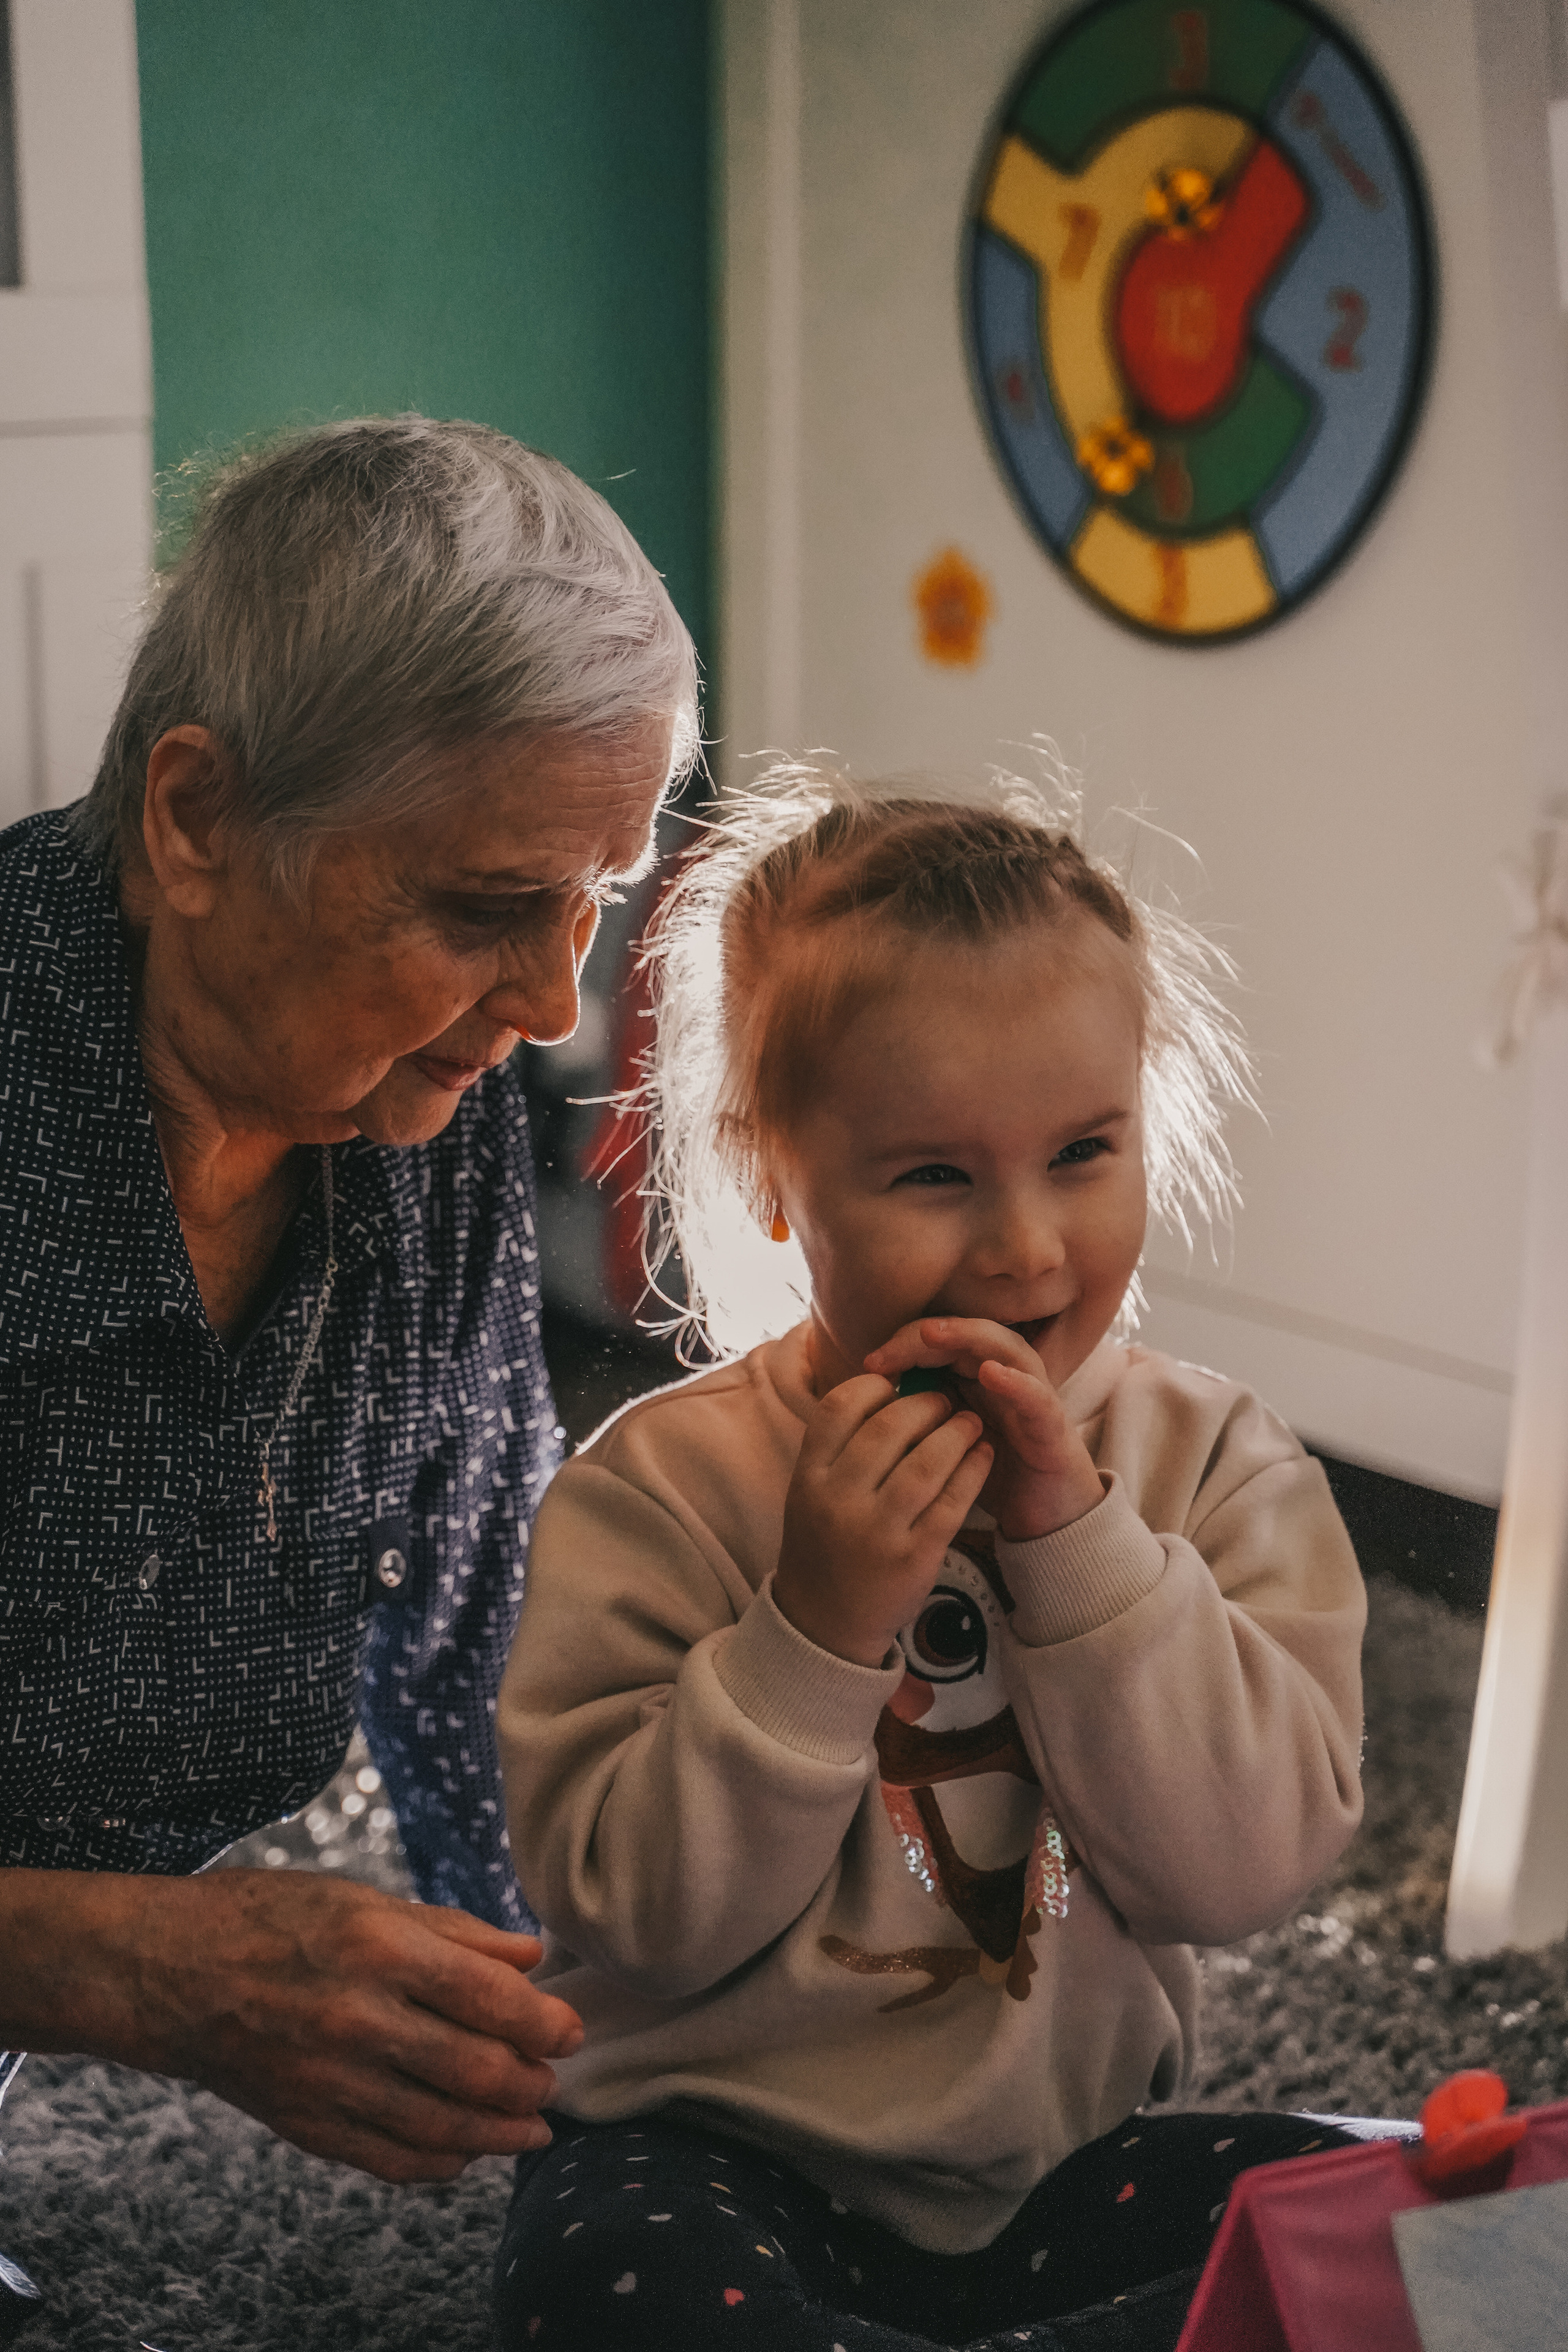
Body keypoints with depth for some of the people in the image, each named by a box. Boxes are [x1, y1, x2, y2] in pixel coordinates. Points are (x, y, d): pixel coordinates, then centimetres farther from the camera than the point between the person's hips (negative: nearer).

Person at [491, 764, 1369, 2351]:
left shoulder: (1216, 1465, -3)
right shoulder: (659, 1489, -10)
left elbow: (1245, 1863, -13)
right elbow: (631, 1907, -14)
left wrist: (1077, 1540, -24)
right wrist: (817, 1628, -28)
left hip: (1072, 2155, 2)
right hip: (727, 2153, -2)